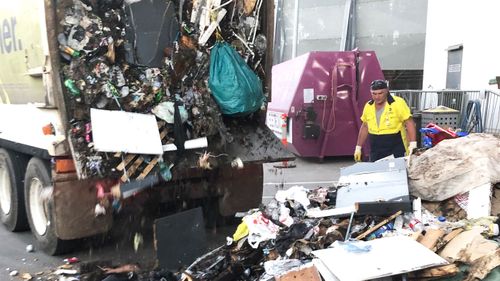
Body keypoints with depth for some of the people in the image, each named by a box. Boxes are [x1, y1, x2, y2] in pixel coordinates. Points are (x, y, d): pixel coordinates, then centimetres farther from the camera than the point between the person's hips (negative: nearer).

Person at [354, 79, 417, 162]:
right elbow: (364, 127, 17)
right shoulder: (368, 106, 7)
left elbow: (409, 123, -10)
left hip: (396, 151, -4)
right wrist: (358, 147, 18)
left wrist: (412, 144, -19)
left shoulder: (398, 103, -8)